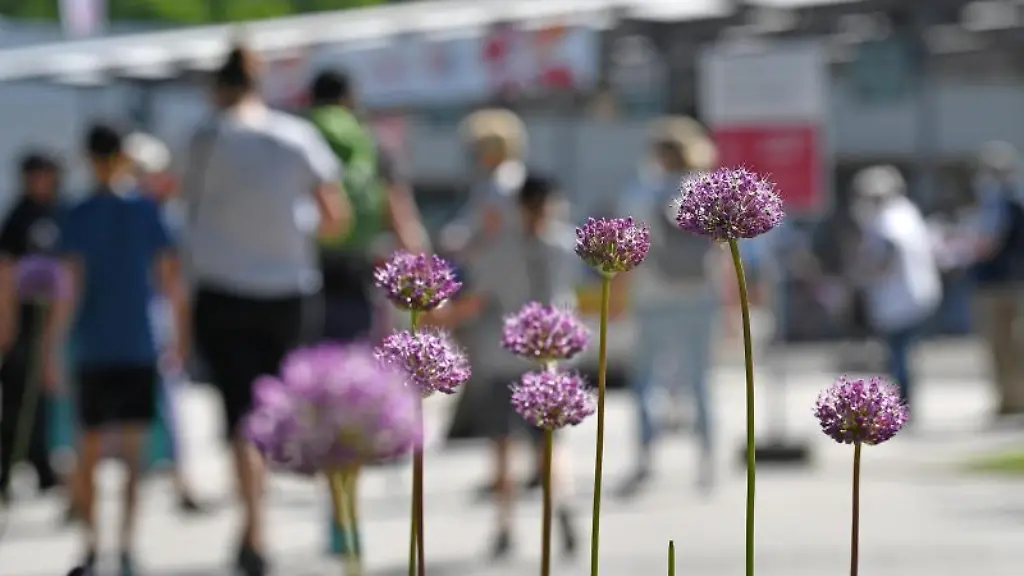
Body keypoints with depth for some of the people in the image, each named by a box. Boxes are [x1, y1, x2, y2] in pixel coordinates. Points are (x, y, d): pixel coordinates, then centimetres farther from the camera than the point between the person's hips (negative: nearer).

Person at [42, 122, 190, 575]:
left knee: (89, 450, 11)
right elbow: (172, 279, 2)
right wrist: (182, 335, 14)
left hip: (93, 350, 0)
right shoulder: (146, 211, 1)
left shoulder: (78, 218, -3)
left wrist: (54, 348, -6)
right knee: (133, 450, -2)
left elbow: (71, 287, -9)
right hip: (139, 347, 0)